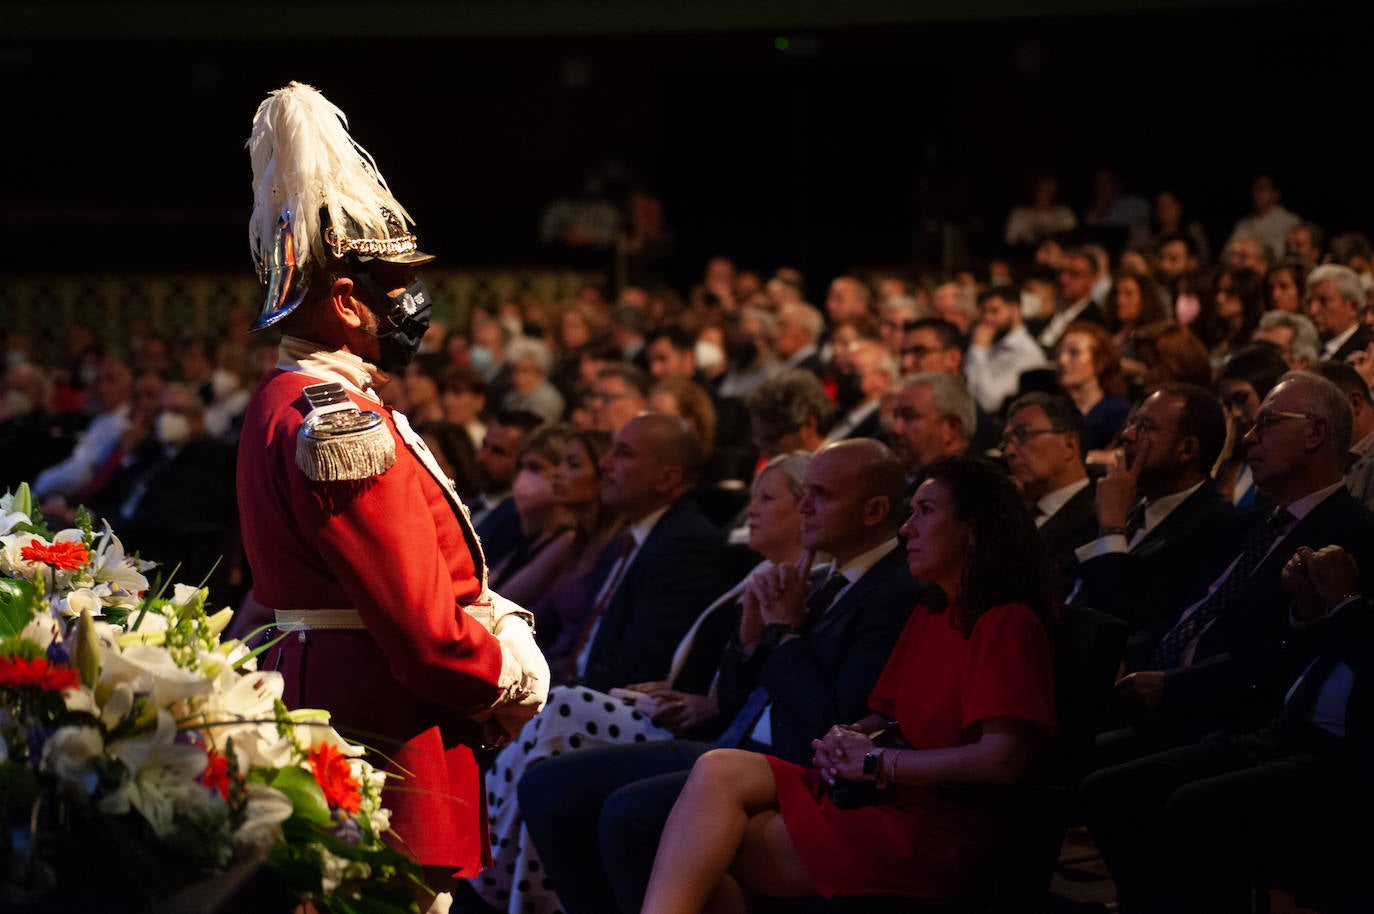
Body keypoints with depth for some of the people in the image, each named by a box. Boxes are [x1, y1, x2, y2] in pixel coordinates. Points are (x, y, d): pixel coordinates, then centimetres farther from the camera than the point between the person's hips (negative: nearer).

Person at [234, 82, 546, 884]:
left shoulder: (289, 404, 14)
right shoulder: (342, 425, -19)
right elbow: (425, 631, -22)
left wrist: (499, 622, 2)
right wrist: (511, 682, -6)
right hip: (391, 746, -11)